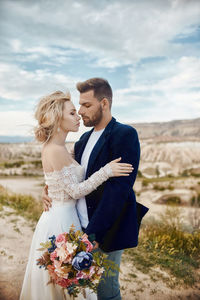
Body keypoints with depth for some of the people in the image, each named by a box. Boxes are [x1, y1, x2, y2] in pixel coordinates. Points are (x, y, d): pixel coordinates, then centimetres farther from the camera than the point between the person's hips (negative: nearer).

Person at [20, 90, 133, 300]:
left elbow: (72, 183, 12)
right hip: (61, 221, -9)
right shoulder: (55, 150, -22)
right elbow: (75, 191, -19)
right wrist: (106, 171, -17)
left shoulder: (54, 147, 7)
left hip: (60, 217, 9)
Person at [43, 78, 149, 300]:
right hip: (81, 227, 7)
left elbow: (119, 188, -22)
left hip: (106, 231, -7)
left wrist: (93, 233, -25)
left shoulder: (125, 134, -13)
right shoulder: (85, 138, 12)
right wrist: (50, 188, -4)